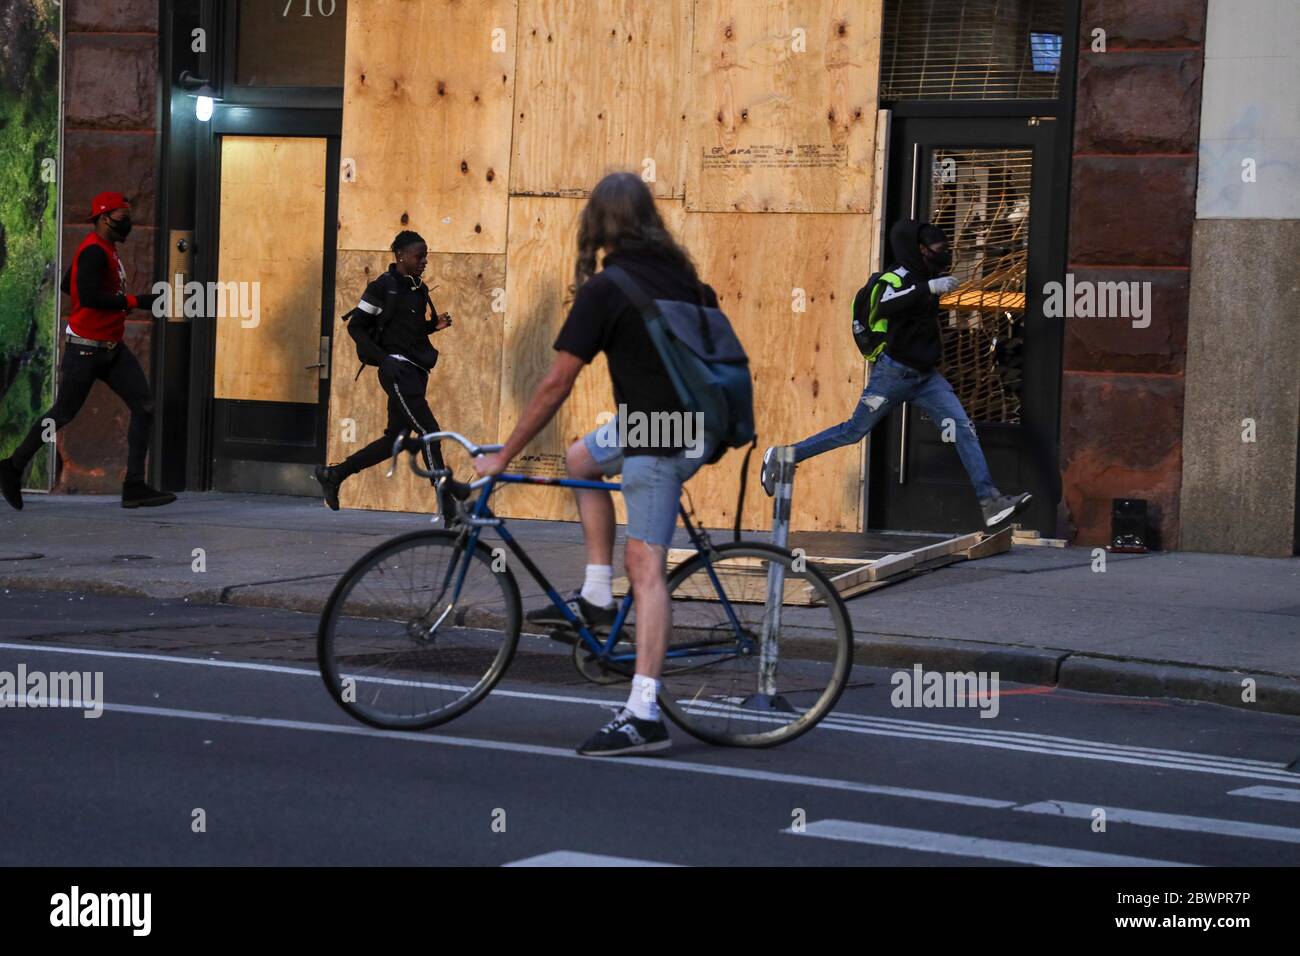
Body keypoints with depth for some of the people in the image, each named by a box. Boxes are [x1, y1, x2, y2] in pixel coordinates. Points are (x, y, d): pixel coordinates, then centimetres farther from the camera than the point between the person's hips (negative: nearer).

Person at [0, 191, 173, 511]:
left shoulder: (107, 250, 13)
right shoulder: (94, 251, -17)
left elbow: (67, 285, 22)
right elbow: (88, 295, -30)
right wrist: (136, 302, -27)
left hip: (111, 349, 9)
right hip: (85, 349, -9)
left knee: (144, 406, -3)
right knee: (63, 413, 2)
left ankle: (135, 487, -4)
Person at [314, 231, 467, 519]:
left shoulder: (419, 290, 16)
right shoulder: (383, 287, -8)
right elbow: (356, 326, -7)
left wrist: (434, 324, 6)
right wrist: (383, 359, -16)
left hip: (416, 371, 9)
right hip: (397, 368, -9)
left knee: (395, 439, 10)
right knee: (429, 431, -15)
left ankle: (332, 474, 22)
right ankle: (445, 501, -14)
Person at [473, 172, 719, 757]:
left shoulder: (604, 290, -13)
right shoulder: (680, 275, 8)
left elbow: (555, 385, -13)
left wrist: (503, 457, -5)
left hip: (658, 439, -8)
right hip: (698, 427, 8)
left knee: (645, 566, -10)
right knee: (581, 458, 26)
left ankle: (643, 714, -15)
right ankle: (595, 598, 25)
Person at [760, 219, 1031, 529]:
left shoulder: (923, 278, 13)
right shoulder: (898, 277, -15)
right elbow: (882, 303, -37)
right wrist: (929, 288, -39)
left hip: (925, 375, 8)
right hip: (894, 373, -8)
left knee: (963, 427, -7)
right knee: (855, 431, 2)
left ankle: (990, 502, -14)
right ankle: (781, 457, 17)